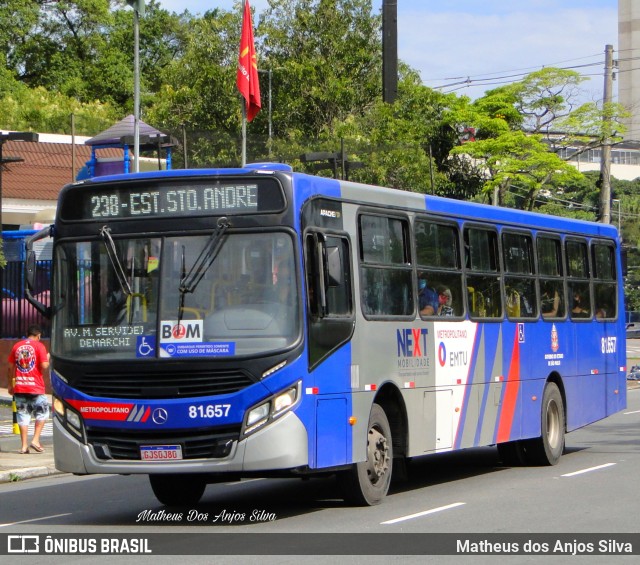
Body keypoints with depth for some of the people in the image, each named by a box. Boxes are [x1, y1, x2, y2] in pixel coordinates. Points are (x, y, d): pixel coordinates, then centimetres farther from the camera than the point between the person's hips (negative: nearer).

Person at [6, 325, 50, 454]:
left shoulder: (17, 346, 10)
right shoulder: (39, 346, -4)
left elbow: (11, 367, 11)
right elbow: (44, 366, -13)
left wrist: (11, 385, 20)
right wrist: (47, 359, 9)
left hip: (19, 387, 4)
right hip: (36, 387, -4)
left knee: (23, 415, 6)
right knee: (42, 414, 11)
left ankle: (24, 445, 3)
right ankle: (35, 440, 0)